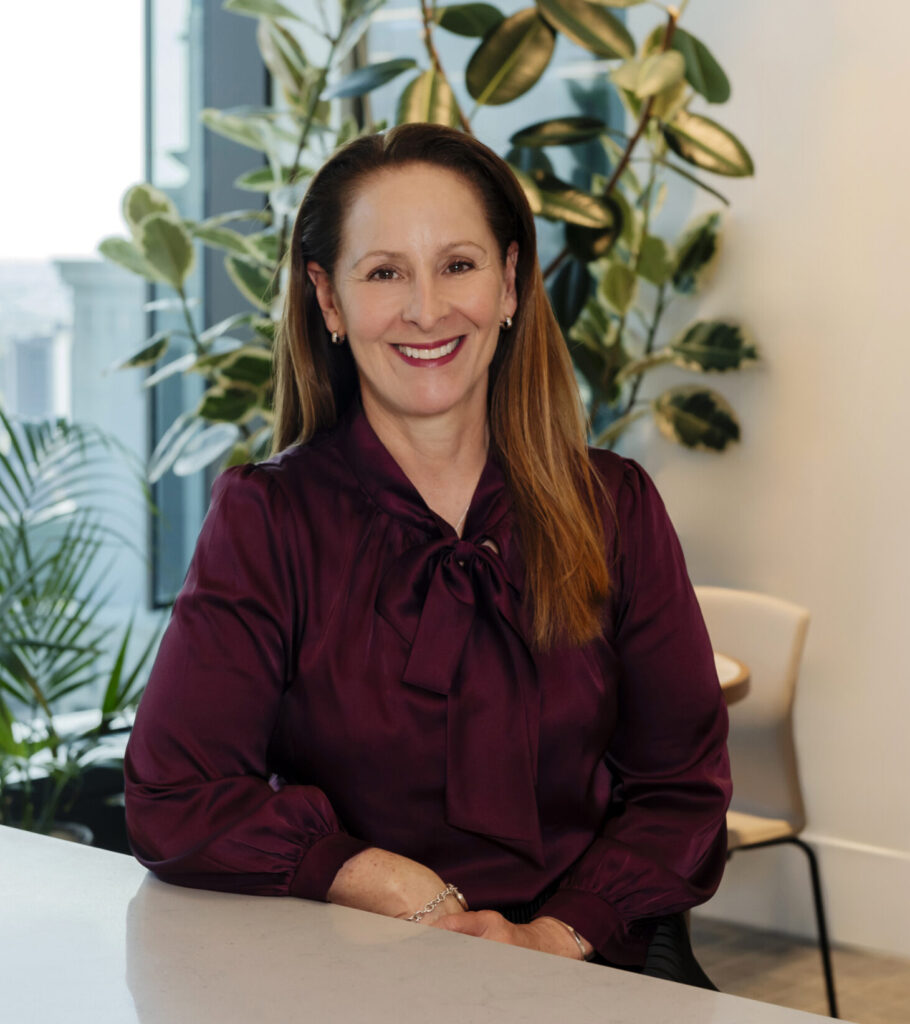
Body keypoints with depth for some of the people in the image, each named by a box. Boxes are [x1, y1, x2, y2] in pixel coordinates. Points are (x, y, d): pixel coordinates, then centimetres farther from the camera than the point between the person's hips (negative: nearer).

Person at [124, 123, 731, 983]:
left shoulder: (614, 509, 8)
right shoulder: (265, 519, 2)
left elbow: (683, 788, 6)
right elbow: (173, 804, -5)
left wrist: (555, 935, -10)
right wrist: (398, 893, -13)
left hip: (588, 968, 1)